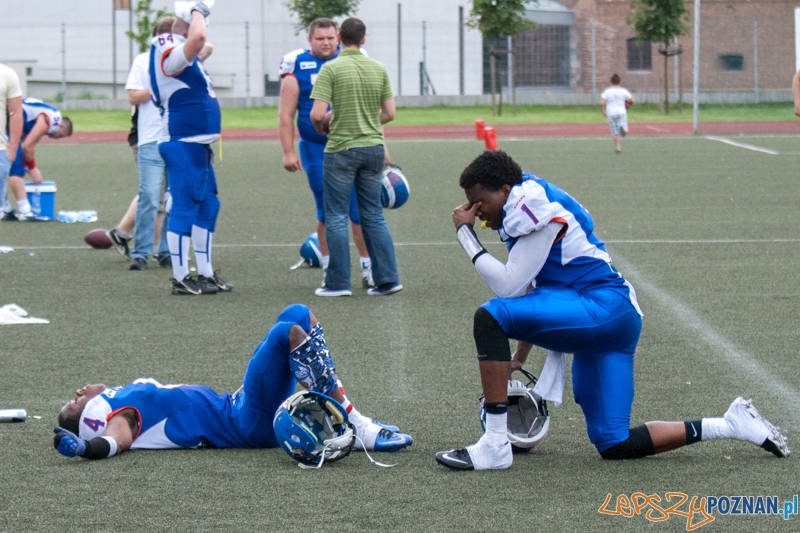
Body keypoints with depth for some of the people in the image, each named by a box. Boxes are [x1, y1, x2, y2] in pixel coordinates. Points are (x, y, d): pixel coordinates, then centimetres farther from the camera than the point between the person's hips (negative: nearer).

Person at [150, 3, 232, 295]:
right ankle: (180, 278, -2)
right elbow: (198, 38, -32)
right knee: (184, 208, -7)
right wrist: (198, 11, -18)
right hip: (182, 145, -11)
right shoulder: (170, 54, -16)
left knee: (208, 205, 15)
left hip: (198, 145, 11)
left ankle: (205, 274, 23)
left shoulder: (184, 57, 15)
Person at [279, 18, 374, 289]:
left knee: (360, 208, -4)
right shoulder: (298, 66, 0)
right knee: (327, 211, 2)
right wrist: (288, 152, -5)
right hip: (316, 149, -1)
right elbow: (286, 115, 2)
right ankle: (329, 268, 13)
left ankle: (368, 266, 7)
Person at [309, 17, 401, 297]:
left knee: (336, 216, 4)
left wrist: (321, 126, 6)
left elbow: (317, 114, -16)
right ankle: (387, 278, 8)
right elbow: (389, 113, 7)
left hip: (341, 150, -4)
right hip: (373, 147, 5)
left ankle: (338, 282, 3)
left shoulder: (331, 69, -10)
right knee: (373, 215, 12)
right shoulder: (378, 69, 4)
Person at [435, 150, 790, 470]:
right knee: (614, 446, 8)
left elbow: (508, 287, -16)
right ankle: (732, 424, 16)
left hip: (605, 308, -10)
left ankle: (495, 445, -21)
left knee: (490, 317, -22)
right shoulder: (521, 214, 19)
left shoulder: (533, 206, -12)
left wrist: (465, 234, -9)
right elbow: (531, 292, 24)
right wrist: (519, 357, 20)